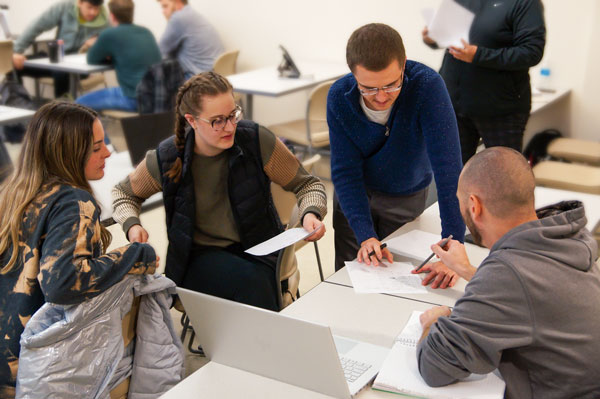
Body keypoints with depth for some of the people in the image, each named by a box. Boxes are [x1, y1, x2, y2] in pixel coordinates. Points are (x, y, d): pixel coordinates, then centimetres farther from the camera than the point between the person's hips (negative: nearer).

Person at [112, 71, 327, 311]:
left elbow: (307, 184, 3)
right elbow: (123, 193, 13)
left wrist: (311, 214, -18)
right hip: (198, 258, -1)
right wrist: (132, 226, -8)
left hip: (258, 254, 1)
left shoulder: (257, 141, -9)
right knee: (251, 281, -32)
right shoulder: (166, 159, -7)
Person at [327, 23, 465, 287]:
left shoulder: (427, 85, -33)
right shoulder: (339, 97, -24)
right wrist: (365, 234, -33)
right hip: (354, 196, 1)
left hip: (407, 198, -1)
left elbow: (448, 167, -38)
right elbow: (345, 172, -21)